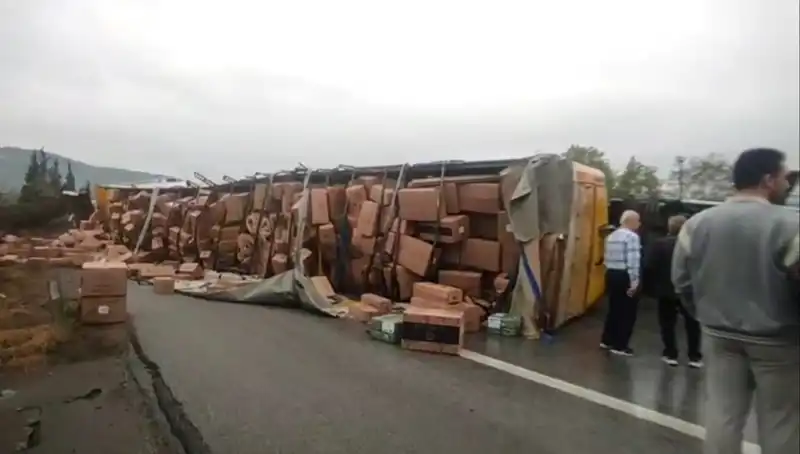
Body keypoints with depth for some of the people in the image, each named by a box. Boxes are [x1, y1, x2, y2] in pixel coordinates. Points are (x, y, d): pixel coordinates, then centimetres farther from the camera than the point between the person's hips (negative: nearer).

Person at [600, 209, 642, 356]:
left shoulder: (611, 236, 13)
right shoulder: (632, 236, -13)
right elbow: (633, 262, -19)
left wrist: (611, 273, 15)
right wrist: (634, 282, -18)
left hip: (611, 274, 8)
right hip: (624, 276, -8)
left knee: (614, 308, 17)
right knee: (628, 312, 2)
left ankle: (607, 341, 24)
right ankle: (620, 346, 7)